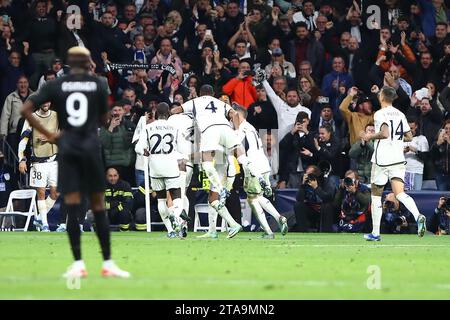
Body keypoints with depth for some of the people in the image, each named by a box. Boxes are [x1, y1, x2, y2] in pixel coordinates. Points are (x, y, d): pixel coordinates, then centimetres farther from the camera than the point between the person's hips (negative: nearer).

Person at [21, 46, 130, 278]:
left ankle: (78, 264, -3)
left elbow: (25, 109, -3)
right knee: (98, 206, 5)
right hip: (91, 146, -1)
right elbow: (103, 119, 8)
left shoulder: (55, 85, 4)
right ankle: (107, 263, 7)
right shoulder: (99, 84, 3)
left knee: (72, 207, 0)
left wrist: (48, 134, 0)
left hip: (67, 148, 1)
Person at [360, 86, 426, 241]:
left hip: (382, 159, -5)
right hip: (398, 159, 5)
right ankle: (418, 216, -33)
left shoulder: (380, 114, -9)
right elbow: (409, 137, 14)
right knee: (399, 193, -5)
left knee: (376, 194, 9)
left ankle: (375, 233, 13)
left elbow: (384, 133, -23)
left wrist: (369, 137, -8)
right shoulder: (400, 114, 12)